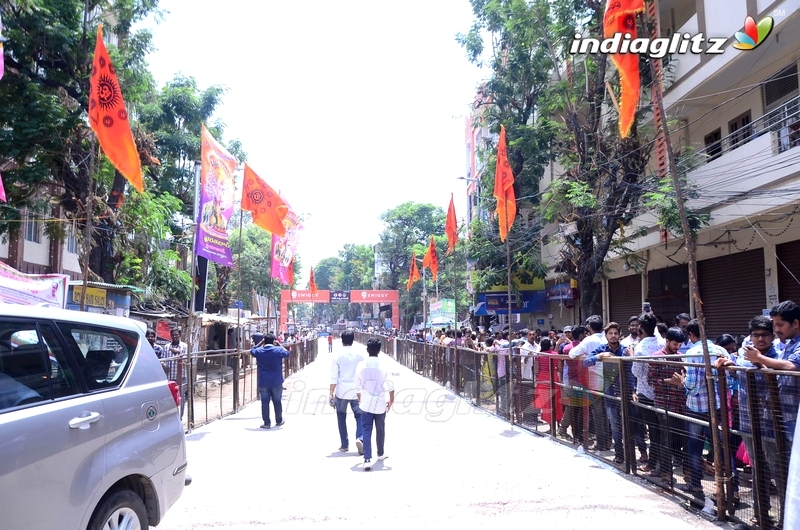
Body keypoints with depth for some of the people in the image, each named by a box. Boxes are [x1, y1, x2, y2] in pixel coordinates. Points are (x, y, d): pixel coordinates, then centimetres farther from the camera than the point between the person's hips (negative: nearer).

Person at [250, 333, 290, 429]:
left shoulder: (259, 351, -3)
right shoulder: (278, 350, -8)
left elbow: (252, 351, 20)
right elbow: (287, 353, 11)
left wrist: (260, 343, 20)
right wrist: (280, 345, 16)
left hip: (263, 382, 0)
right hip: (276, 382, 0)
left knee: (265, 402, 5)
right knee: (277, 401, 12)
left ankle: (266, 423, 7)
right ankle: (279, 421, 25)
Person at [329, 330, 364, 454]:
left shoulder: (337, 356, -5)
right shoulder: (359, 355, -1)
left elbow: (334, 378, -6)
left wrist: (331, 393, 0)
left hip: (341, 391, -1)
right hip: (356, 391, 1)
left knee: (341, 417, 14)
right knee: (359, 415, 11)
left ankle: (345, 444, 17)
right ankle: (359, 438, -12)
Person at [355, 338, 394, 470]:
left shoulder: (361, 365, -6)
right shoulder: (383, 365, -10)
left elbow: (358, 386, 1)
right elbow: (390, 385, -6)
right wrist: (391, 400, 9)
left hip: (365, 403, 1)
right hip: (380, 403, 0)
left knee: (367, 431, 3)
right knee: (380, 430, 17)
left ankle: (367, 459, -7)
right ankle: (380, 454, 34)